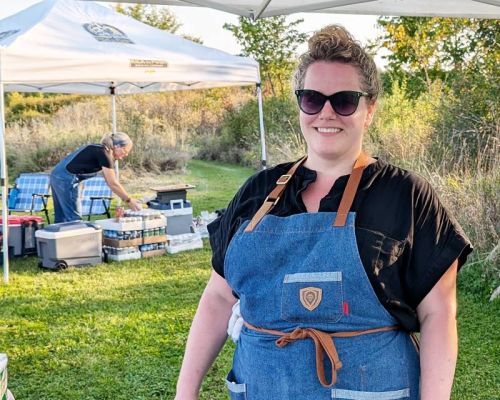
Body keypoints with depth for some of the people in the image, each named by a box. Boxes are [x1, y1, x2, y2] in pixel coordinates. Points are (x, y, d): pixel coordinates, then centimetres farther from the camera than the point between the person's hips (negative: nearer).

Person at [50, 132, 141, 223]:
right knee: (74, 219, -4)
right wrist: (129, 201, -4)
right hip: (66, 179, -10)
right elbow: (113, 184, -12)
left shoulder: (99, 150, 14)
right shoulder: (104, 154, -13)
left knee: (61, 219, 13)